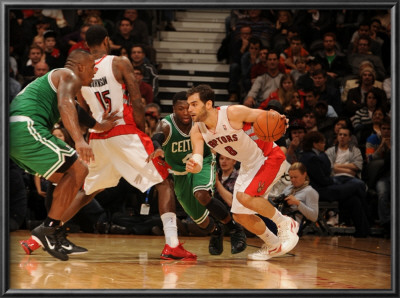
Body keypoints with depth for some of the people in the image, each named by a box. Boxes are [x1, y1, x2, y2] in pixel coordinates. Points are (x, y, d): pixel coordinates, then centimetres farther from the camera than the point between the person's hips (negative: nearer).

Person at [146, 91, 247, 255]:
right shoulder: (166, 126, -28)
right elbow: (157, 137, -51)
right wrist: (157, 148, -75)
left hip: (203, 162, -2)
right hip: (180, 172, 2)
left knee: (202, 195, -33)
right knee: (198, 218, 12)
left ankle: (235, 229, -15)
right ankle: (216, 232, 49)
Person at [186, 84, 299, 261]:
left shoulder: (233, 113, -28)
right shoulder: (197, 131, -10)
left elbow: (265, 117, -18)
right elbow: (197, 160, -16)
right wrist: (193, 166, -41)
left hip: (269, 158, -8)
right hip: (248, 166, 8)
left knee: (245, 196, -28)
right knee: (240, 215, 6)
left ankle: (286, 224, -8)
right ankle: (273, 246, 28)